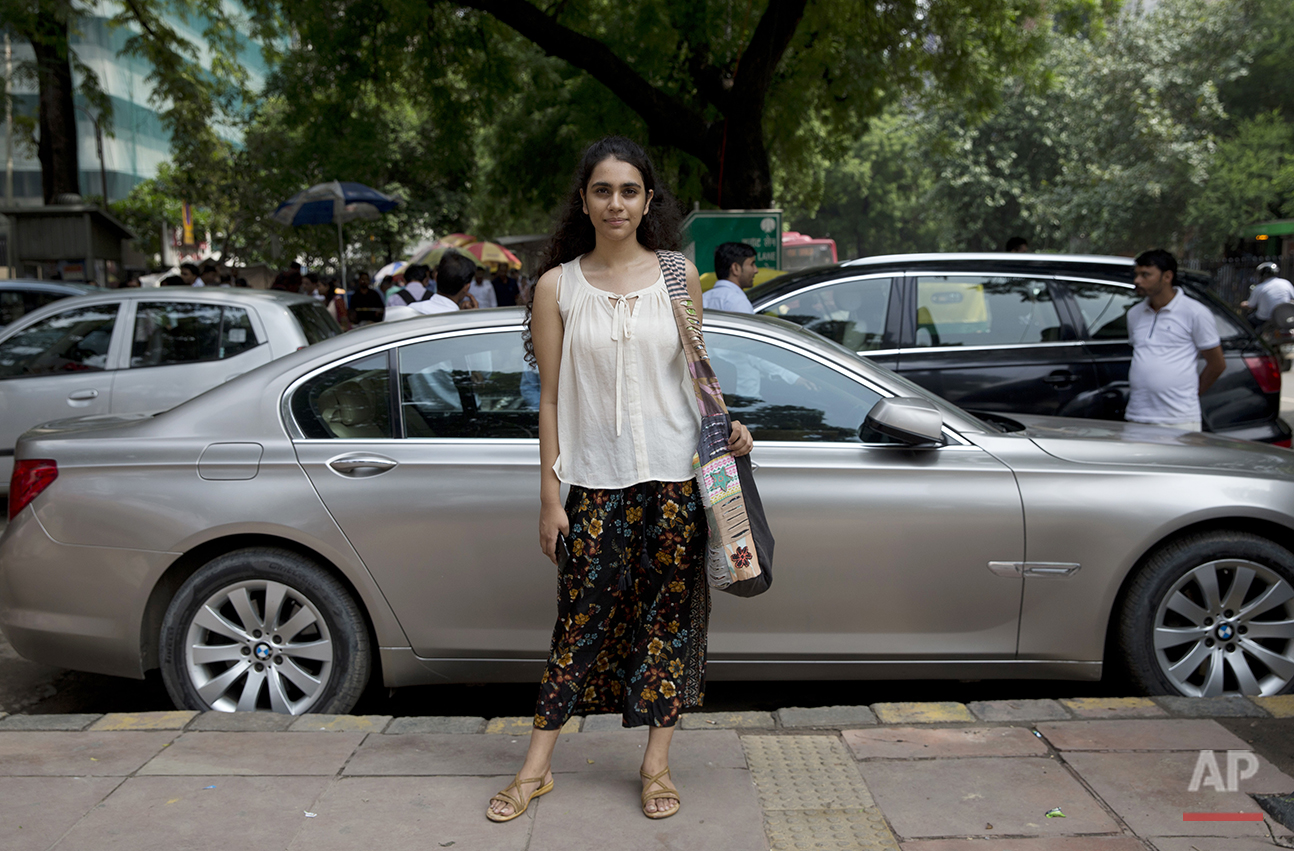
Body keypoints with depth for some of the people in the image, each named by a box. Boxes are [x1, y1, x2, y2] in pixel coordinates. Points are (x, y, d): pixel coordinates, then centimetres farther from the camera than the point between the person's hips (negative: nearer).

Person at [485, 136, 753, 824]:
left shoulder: (679, 276, 5)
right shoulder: (558, 286, 1)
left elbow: (694, 373, 12)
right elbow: (551, 398, 1)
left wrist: (725, 425, -6)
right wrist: (549, 498, -1)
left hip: (673, 476, 1)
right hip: (594, 482, -1)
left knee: (668, 614, 7)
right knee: (580, 620, 4)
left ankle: (656, 762, 23)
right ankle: (537, 767, 18)